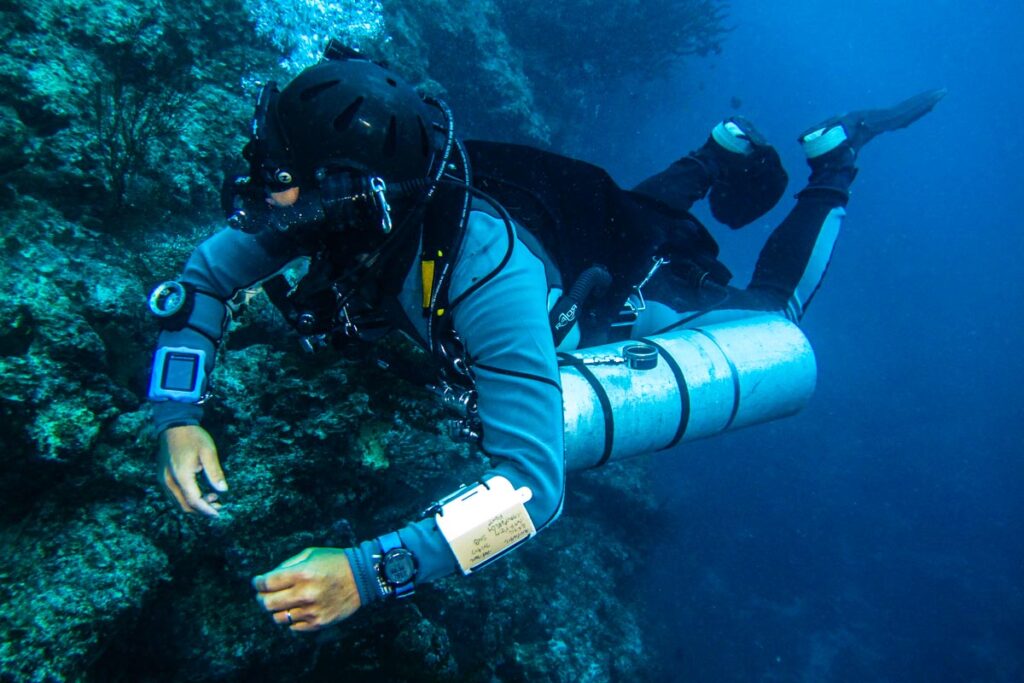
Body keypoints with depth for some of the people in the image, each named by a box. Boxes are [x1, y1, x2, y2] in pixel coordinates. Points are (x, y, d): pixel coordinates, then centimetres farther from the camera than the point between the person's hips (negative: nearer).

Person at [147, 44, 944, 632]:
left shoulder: (486, 275, -50)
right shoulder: (338, 200, -30)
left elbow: (534, 485, -53)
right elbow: (207, 274, -17)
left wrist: (370, 572, -57)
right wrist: (179, 416, -31)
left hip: (626, 300, -5)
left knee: (770, 308, 24)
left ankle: (834, 159, 37)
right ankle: (726, 154, 45)